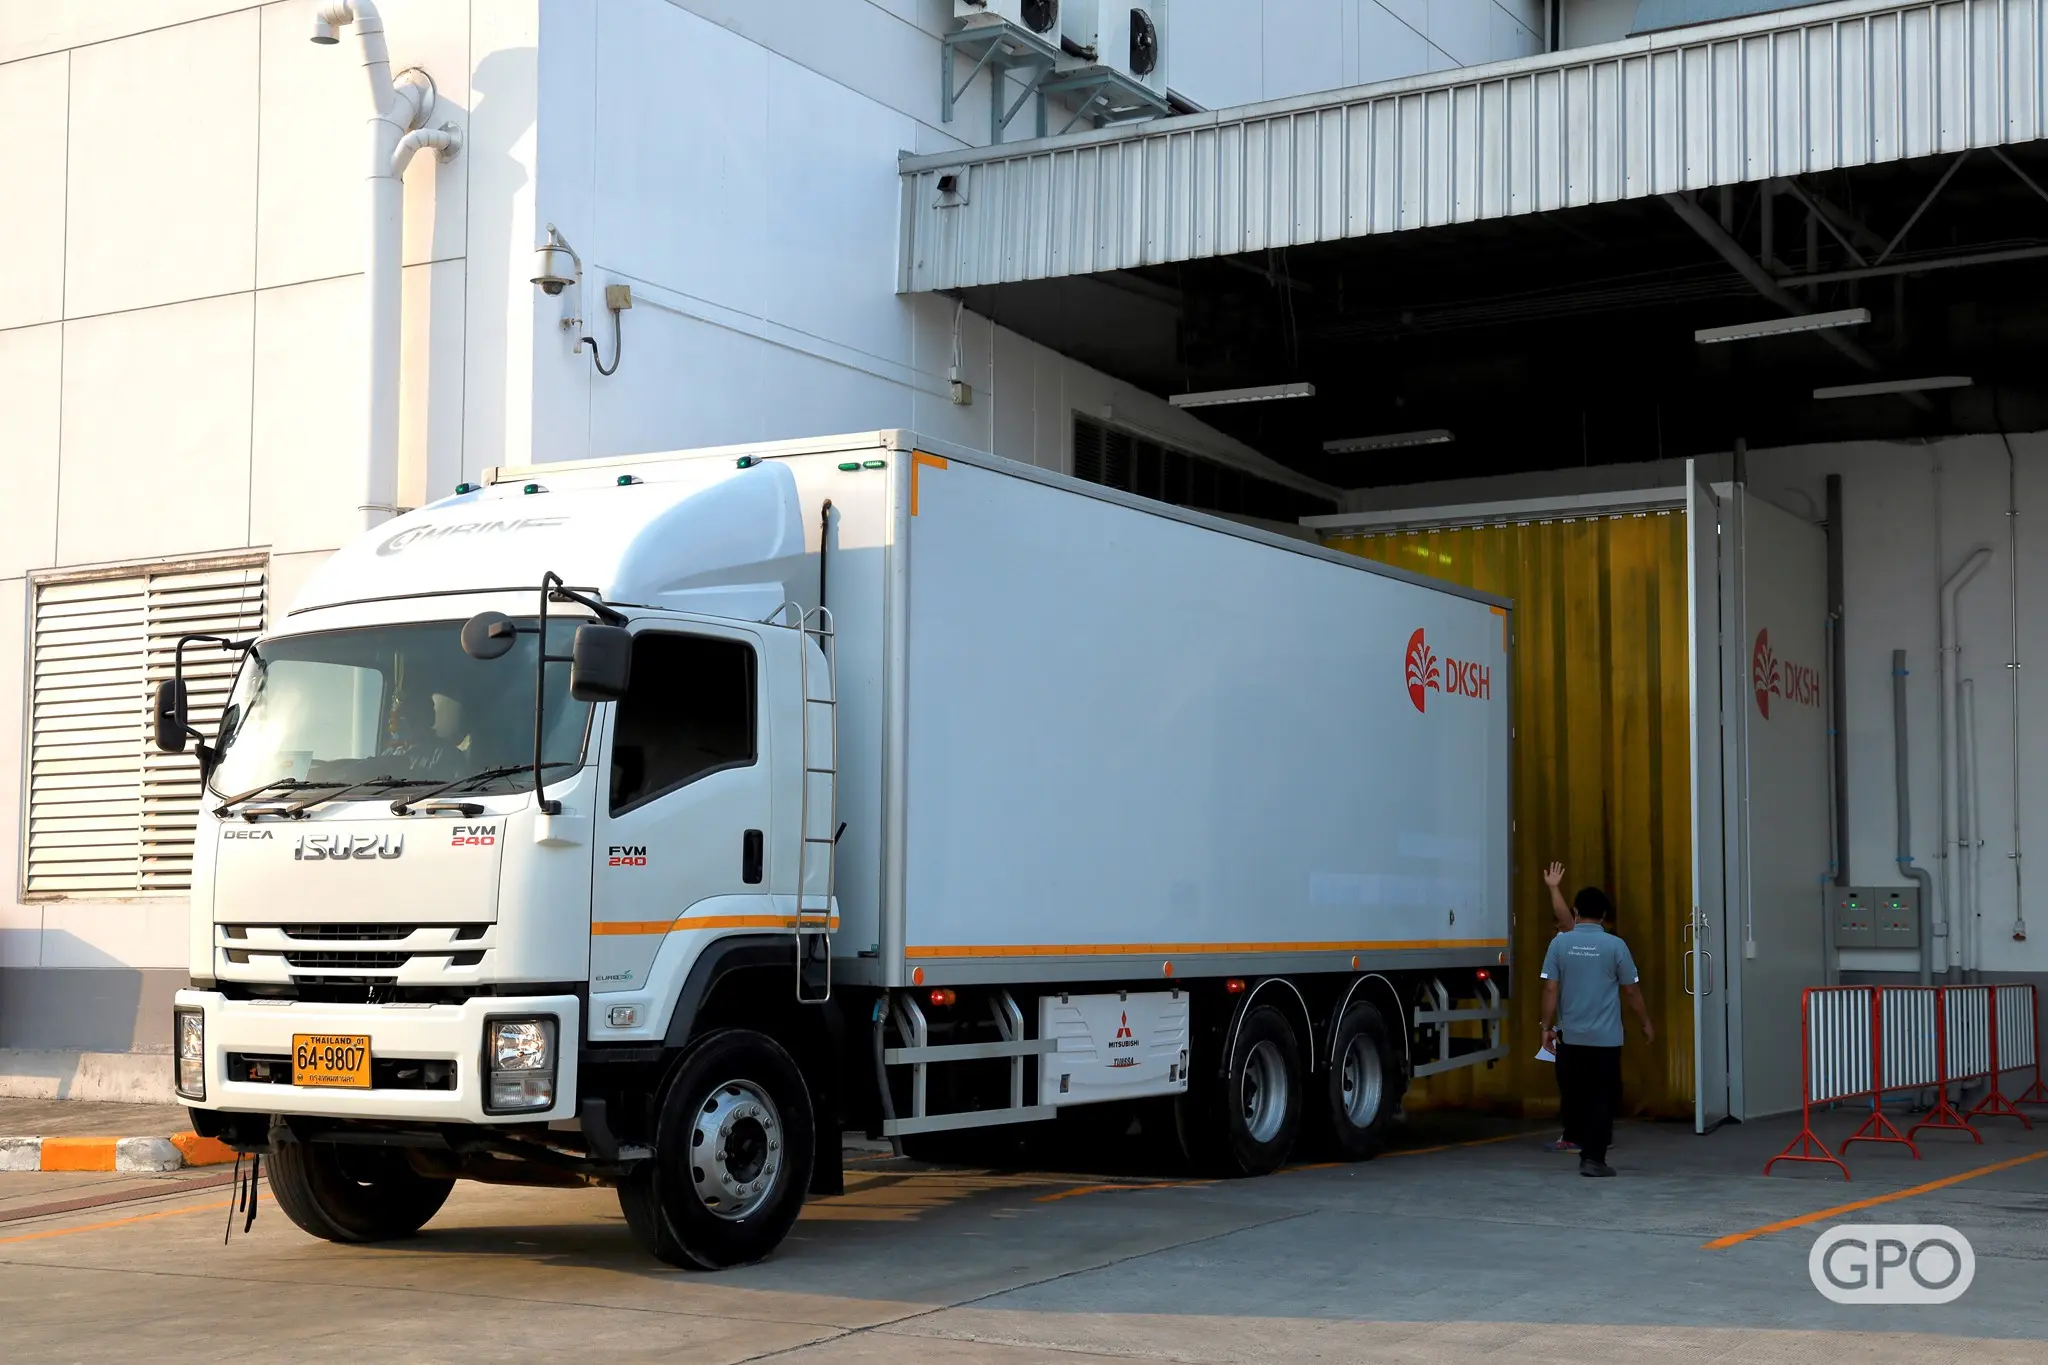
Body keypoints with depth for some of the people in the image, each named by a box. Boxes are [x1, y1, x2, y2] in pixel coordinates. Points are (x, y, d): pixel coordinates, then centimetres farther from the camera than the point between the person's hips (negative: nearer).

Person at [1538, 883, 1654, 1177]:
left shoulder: (1560, 943, -2)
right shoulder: (1615, 945, -5)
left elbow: (1550, 989, -4)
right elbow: (1631, 990, 0)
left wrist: (1547, 1027, 4)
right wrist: (1646, 1024, 13)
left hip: (1570, 1036, 2)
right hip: (1605, 1038, -2)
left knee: (1574, 1097, 15)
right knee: (1601, 1099, 2)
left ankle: (1580, 1145, 27)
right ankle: (1593, 1158, -4)